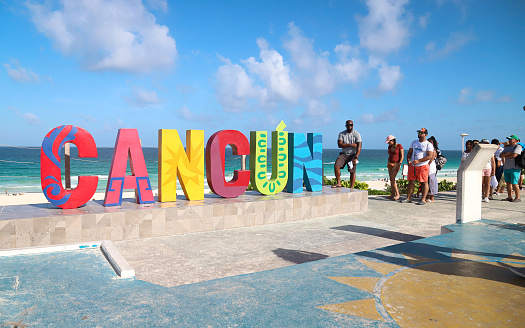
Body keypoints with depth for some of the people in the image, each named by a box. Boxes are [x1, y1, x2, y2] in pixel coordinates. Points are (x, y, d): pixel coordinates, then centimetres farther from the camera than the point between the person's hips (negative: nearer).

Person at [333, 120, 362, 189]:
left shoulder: (357, 134, -6)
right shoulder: (341, 134, 2)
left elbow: (359, 147, -14)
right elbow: (339, 145, -10)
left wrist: (356, 158, -25)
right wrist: (350, 145, -19)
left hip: (353, 155, -2)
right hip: (343, 154, 2)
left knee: (352, 171, -7)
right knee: (336, 166, -18)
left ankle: (351, 188, 1)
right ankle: (338, 183, -7)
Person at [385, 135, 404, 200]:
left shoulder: (399, 146, -10)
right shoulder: (389, 147, 8)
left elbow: (402, 156, -11)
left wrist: (399, 164, -19)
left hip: (396, 164, -7)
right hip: (390, 164, 7)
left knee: (392, 179, -15)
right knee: (391, 179, 5)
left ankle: (397, 194, -10)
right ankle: (392, 194, 9)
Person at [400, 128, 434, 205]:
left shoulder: (428, 144, -3)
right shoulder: (414, 142, 14)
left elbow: (429, 156, -12)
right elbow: (409, 153, 16)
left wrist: (418, 161, -20)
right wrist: (408, 160, -4)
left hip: (422, 166, -5)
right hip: (412, 165, 5)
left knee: (424, 182, -3)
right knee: (410, 181, 6)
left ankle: (423, 200, 0)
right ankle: (408, 198, 10)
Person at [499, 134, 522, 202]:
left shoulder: (518, 147, -4)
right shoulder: (507, 148, 18)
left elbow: (514, 155, -18)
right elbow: (501, 155, 7)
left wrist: (505, 156, -2)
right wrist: (509, 153, -9)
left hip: (514, 168, -7)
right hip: (506, 168, 7)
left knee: (514, 184, -8)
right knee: (508, 183, 8)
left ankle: (518, 197, 3)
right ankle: (509, 197, 14)